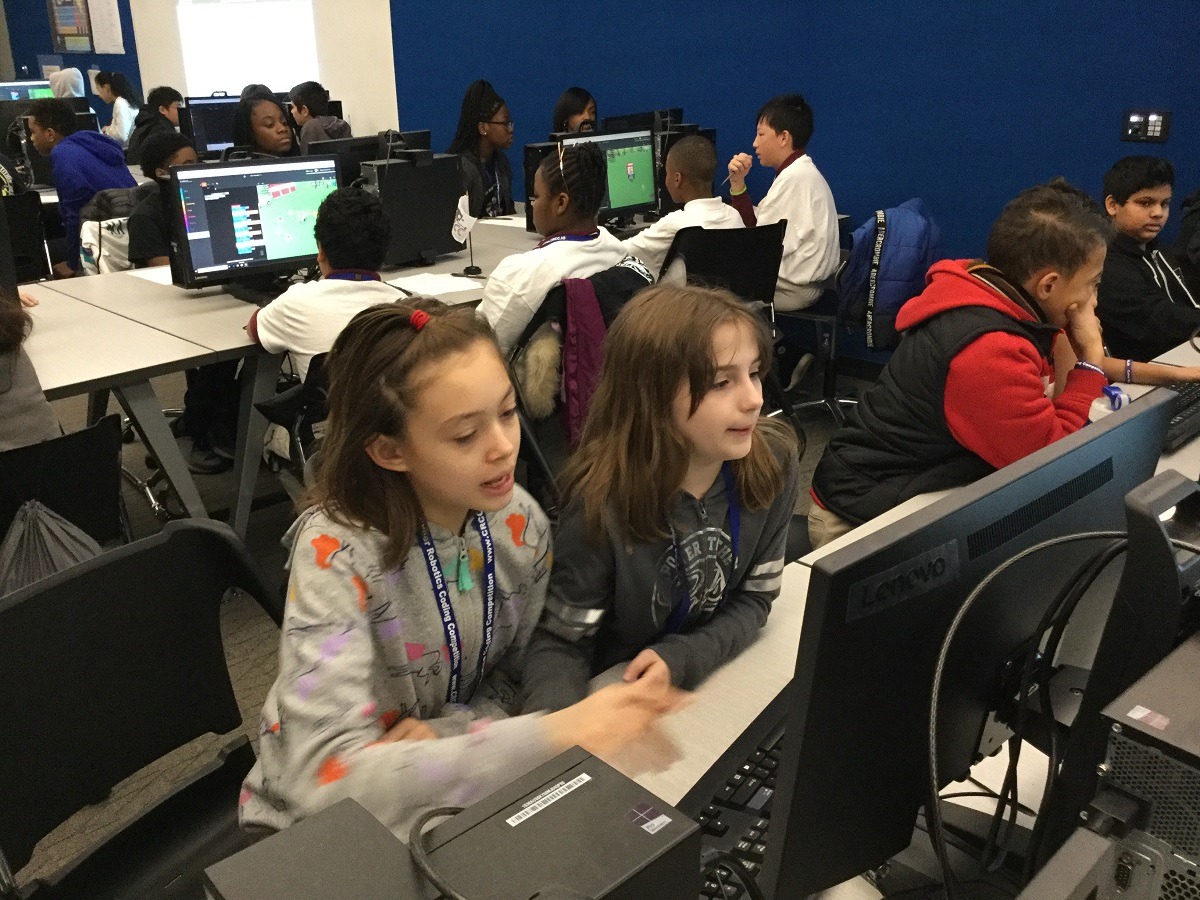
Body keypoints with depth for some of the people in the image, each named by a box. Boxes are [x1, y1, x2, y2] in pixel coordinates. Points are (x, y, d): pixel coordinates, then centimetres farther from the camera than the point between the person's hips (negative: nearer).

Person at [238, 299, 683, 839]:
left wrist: (445, 732, -17)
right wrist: (551, 735, -38)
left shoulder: (521, 525, -11)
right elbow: (332, 779, -32)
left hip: (445, 801, 5)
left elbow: (515, 674, 2)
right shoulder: (334, 551, -25)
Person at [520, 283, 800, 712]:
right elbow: (560, 643, -14)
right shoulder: (604, 505, -25)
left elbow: (755, 597, -2)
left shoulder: (773, 464, -12)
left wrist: (680, 659, -20)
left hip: (716, 676, 3)